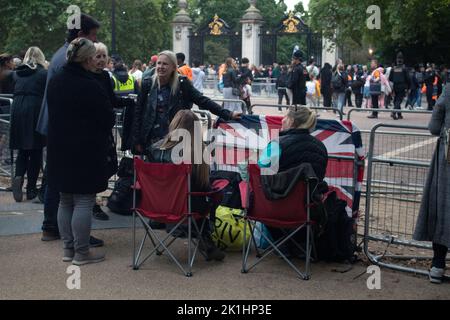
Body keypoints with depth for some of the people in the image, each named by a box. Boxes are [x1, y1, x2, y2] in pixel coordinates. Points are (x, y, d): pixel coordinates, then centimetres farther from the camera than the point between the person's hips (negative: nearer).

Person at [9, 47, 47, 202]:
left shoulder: (18, 73, 12)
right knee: (36, 151, 6)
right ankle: (31, 188, 9)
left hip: (17, 111, 4)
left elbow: (15, 93, 18)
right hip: (35, 112, -4)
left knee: (22, 150, 15)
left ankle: (18, 177, -10)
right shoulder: (44, 73, -1)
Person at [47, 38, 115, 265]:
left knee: (65, 201, 14)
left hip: (59, 151, 8)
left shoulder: (55, 82, 6)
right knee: (83, 202, 0)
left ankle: (68, 249, 21)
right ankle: (81, 253, 5)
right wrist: (101, 135, 9)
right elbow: (108, 118, -10)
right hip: (86, 152, -7)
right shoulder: (90, 86, -18)